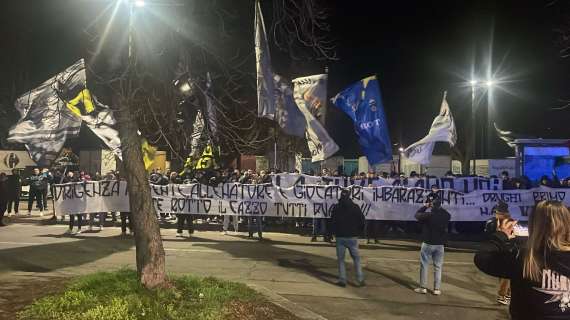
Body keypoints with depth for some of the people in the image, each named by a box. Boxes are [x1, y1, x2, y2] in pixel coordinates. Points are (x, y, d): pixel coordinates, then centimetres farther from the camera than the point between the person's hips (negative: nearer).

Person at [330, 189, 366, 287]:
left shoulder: (336, 208, 0)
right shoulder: (355, 207, -1)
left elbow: (332, 222, 3)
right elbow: (362, 221, 1)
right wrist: (358, 232, 14)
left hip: (340, 237, 0)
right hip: (352, 237, 0)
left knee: (341, 259, 8)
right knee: (356, 259, 9)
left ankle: (342, 280, 5)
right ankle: (360, 280, 5)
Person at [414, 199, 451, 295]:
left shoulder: (428, 215, -16)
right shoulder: (446, 216, -5)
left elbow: (417, 215, 1)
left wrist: (425, 206, 11)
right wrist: (439, 207, 15)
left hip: (427, 244, -3)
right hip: (440, 245, 3)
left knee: (424, 266, 7)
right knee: (438, 267, 10)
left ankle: (423, 287, 9)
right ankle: (437, 289, 10)